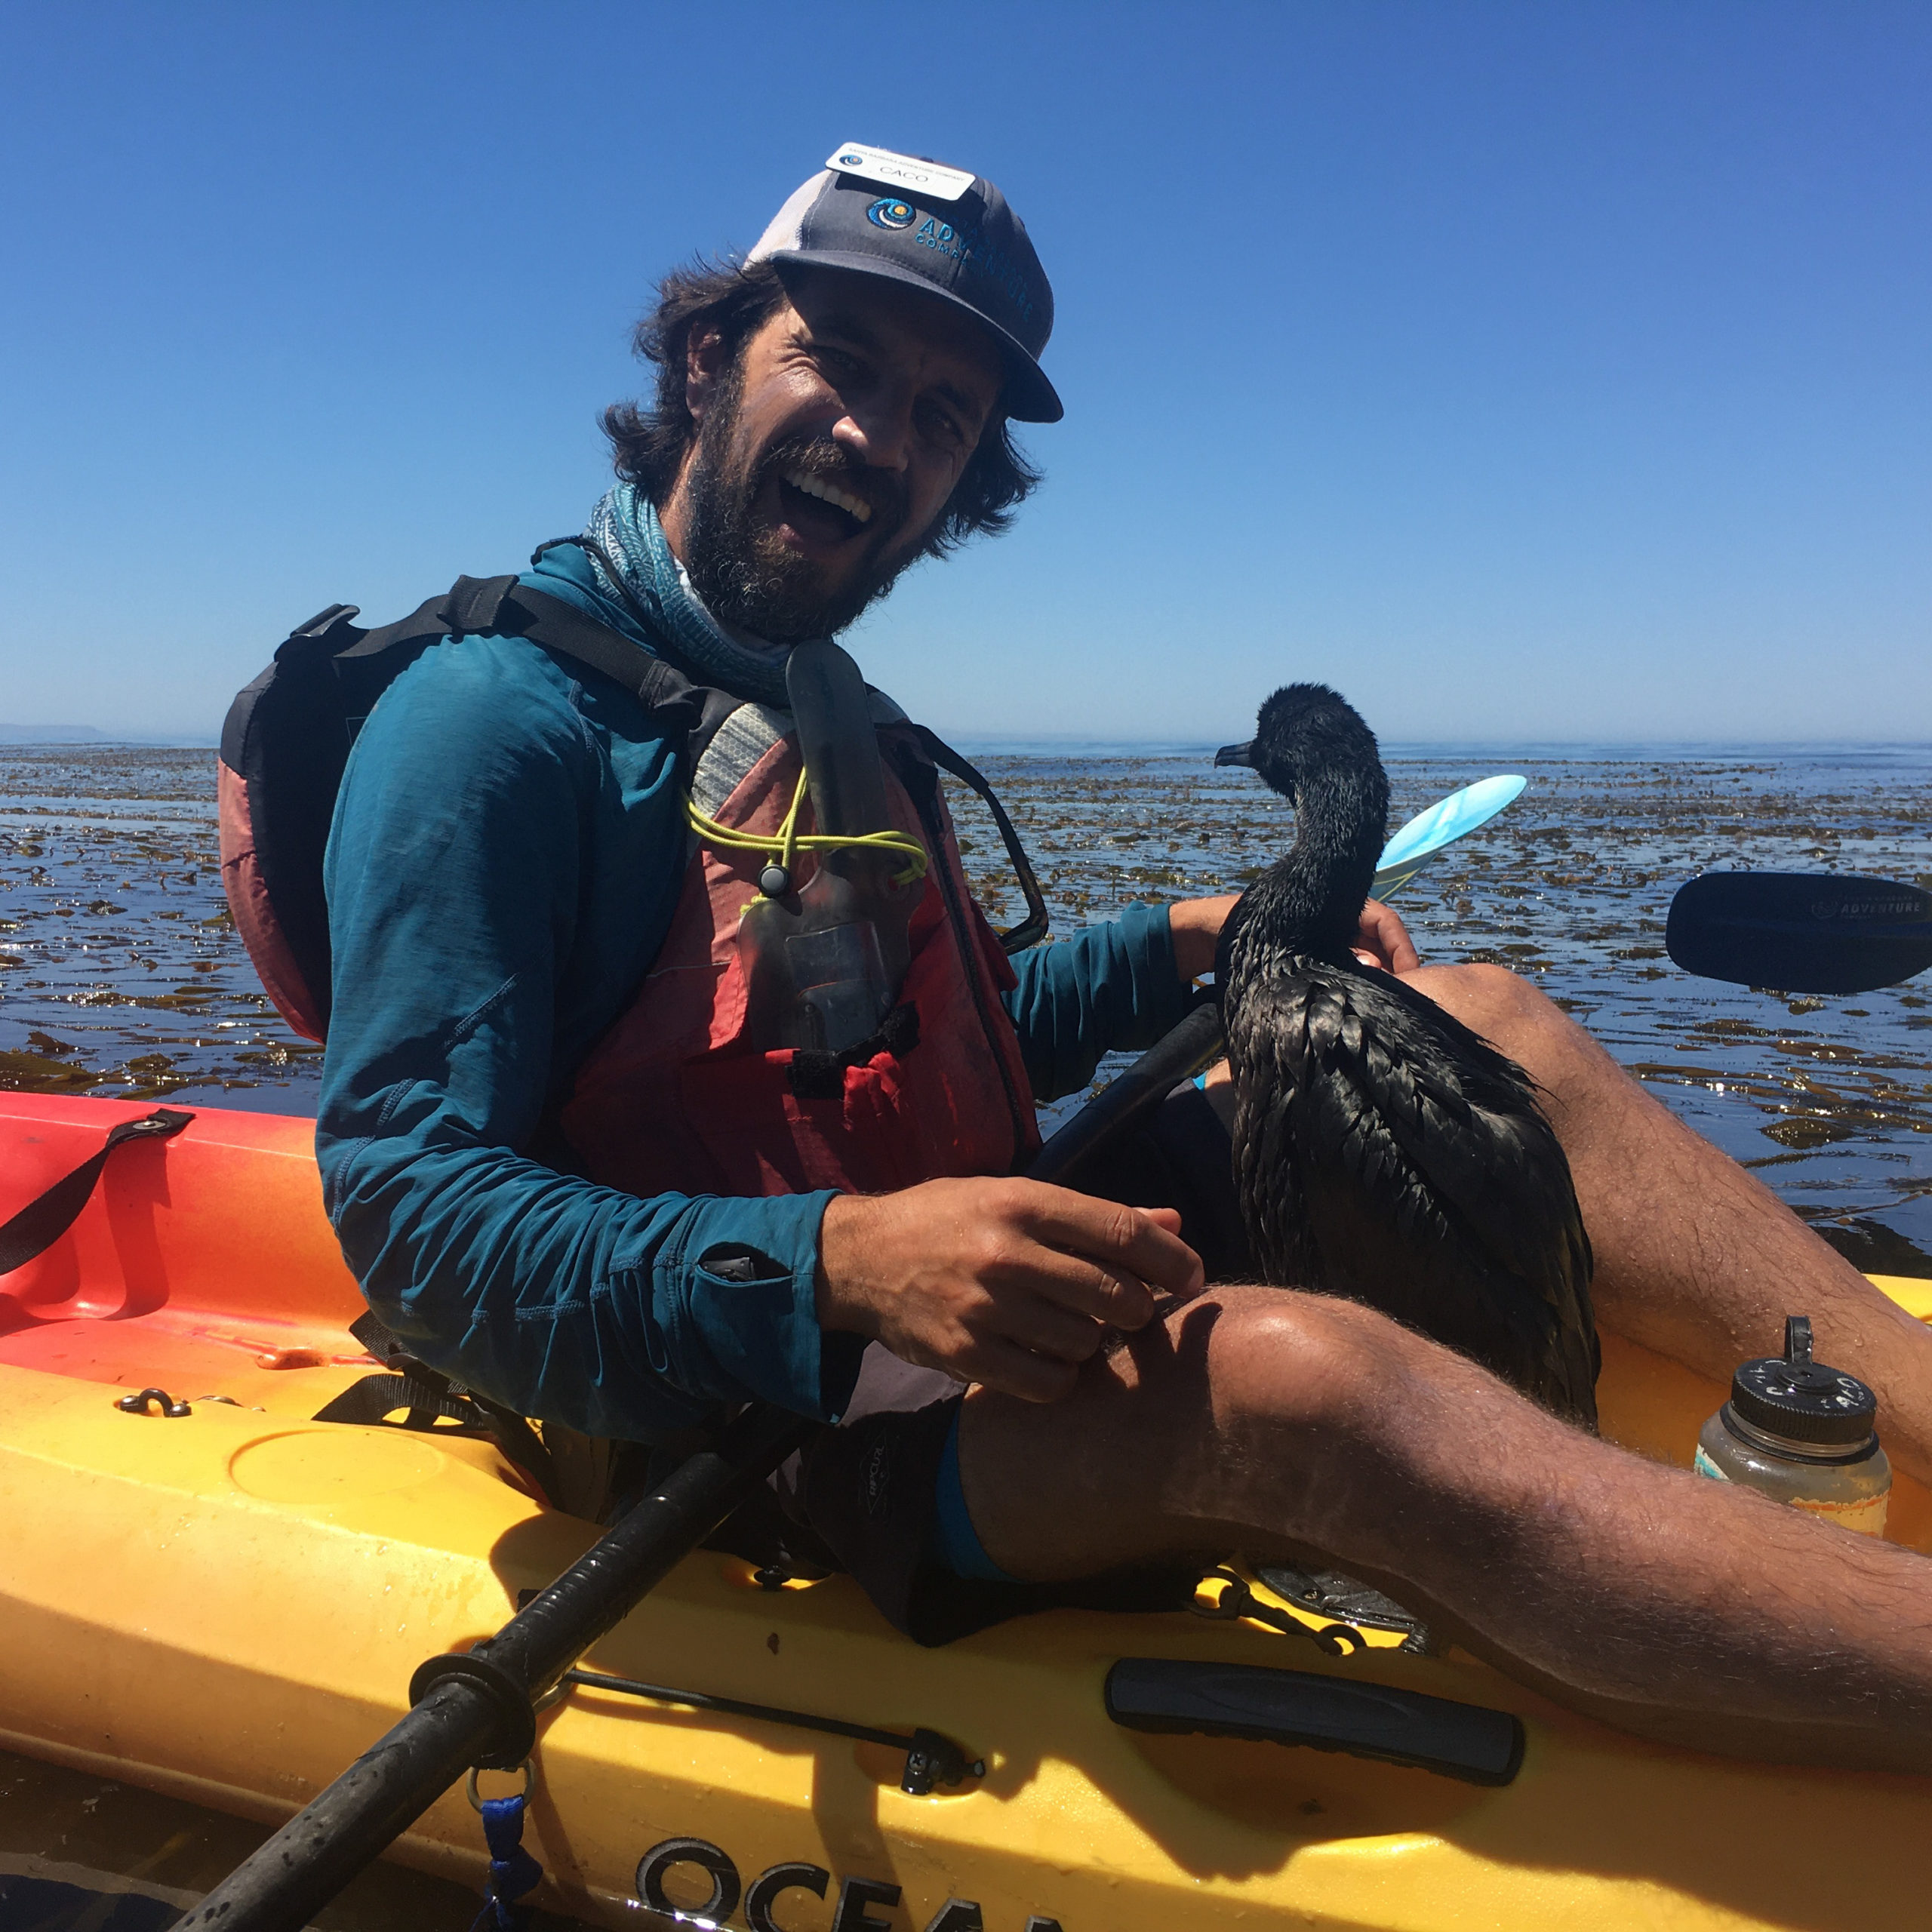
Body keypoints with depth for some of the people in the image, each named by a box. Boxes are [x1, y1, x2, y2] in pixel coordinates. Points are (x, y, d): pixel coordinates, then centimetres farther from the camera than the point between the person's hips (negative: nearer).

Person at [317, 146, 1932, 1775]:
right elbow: (407, 1211, -17)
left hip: (983, 1329, 8)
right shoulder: (505, 713, -10)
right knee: (1295, 1376, -35)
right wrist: (838, 1264, -30)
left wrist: (1182, 949, 8)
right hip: (772, 1433, -8)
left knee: (1471, 1022, 0)